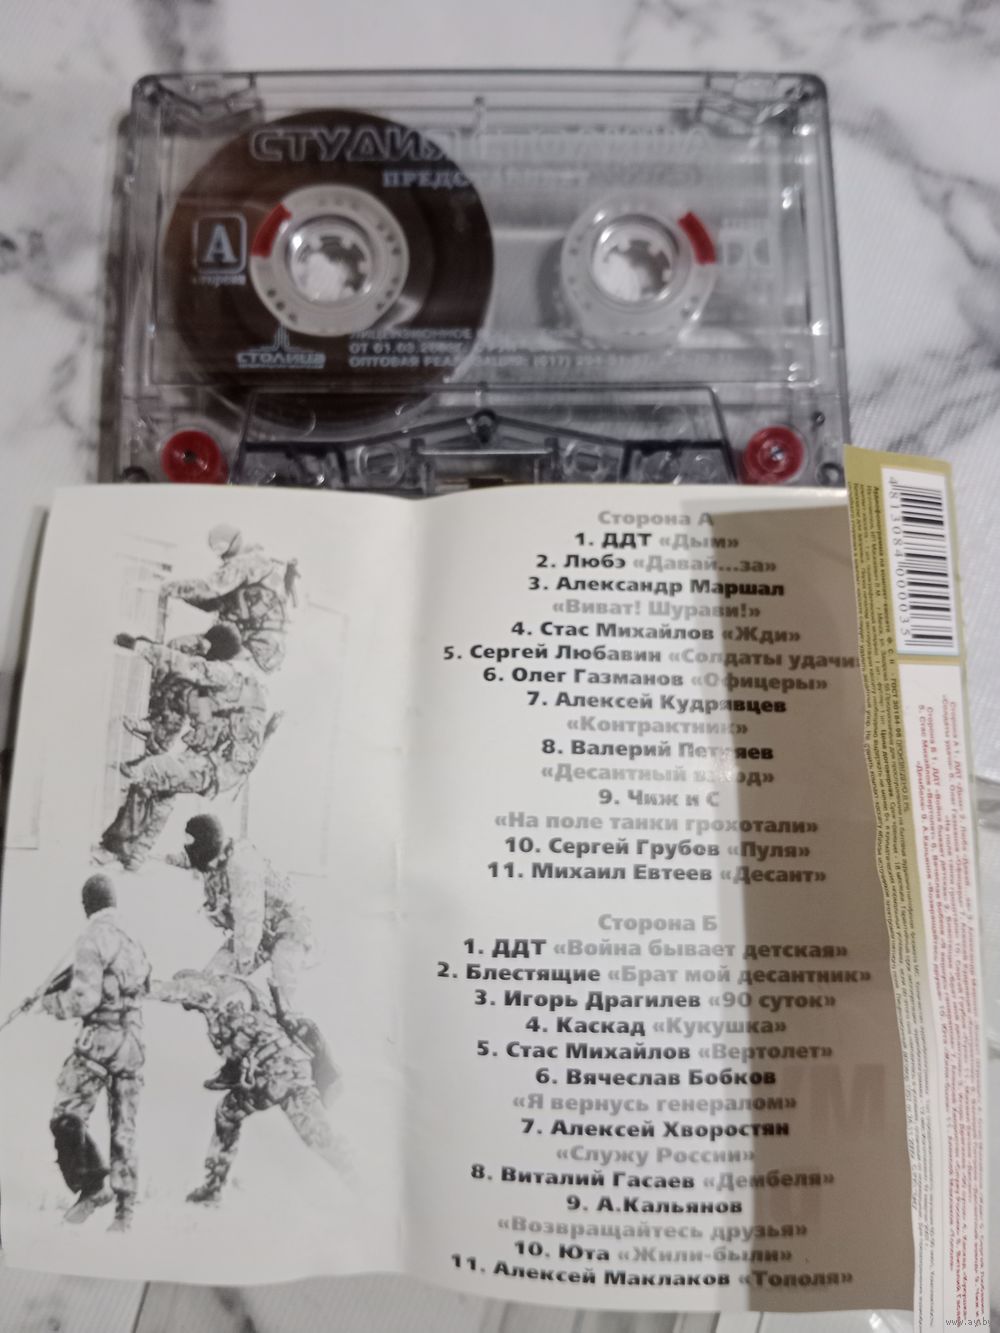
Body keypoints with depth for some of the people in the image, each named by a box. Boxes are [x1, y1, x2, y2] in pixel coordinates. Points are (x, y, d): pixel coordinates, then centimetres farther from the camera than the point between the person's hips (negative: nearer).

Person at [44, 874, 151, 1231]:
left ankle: (92, 1187, -4)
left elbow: (85, 998, -15)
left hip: (99, 1039, -7)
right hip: (133, 1041, 7)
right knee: (124, 1128, 12)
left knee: (66, 1118, 3)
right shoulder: (133, 941, 13)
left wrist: (51, 1002, 2)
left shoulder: (93, 939, -10)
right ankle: (125, 1207, 15)